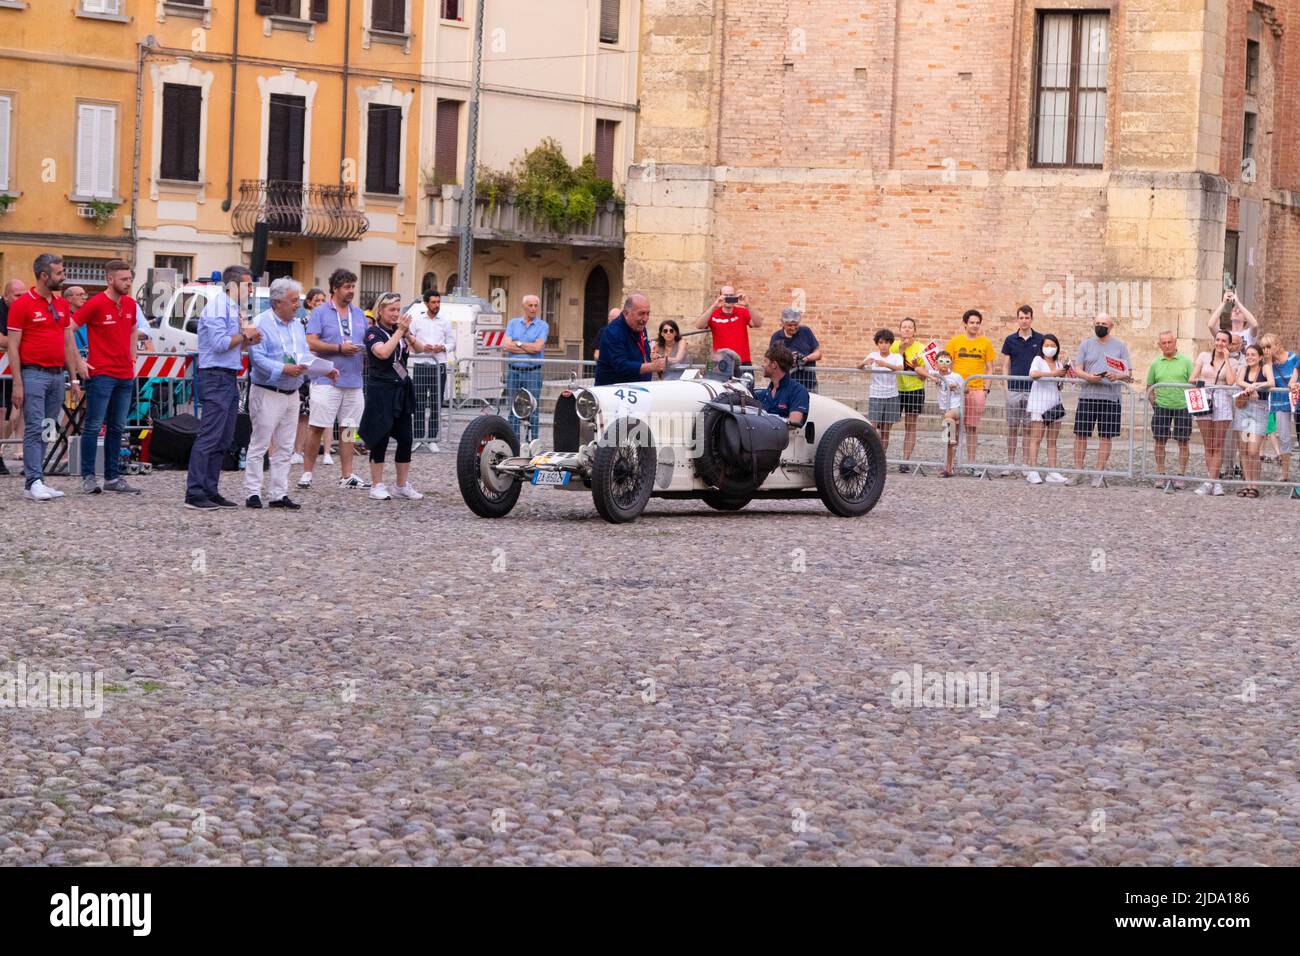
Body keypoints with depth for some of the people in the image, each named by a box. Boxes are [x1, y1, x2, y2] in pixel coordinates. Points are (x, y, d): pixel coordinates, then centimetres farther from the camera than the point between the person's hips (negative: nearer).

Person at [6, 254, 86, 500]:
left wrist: (75, 379, 13)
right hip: (34, 375, -6)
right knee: (35, 429, -10)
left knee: (47, 431, 7)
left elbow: (68, 344, 18)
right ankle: (33, 483, -11)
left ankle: (37, 481, 11)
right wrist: (17, 384, -14)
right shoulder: (22, 304, -6)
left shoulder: (62, 304, 13)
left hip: (57, 375, 6)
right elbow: (13, 347, -8)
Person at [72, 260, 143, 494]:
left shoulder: (130, 304, 9)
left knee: (117, 428, 10)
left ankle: (113, 477, 16)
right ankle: (88, 477, 1)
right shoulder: (95, 304, -11)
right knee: (94, 426, -3)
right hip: (101, 374, -7)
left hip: (125, 375, 7)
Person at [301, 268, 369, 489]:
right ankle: (307, 472, 2)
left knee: (348, 428, 7)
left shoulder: (359, 314, 17)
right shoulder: (320, 312, -1)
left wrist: (365, 351, -3)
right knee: (317, 427, -4)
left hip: (354, 381, 5)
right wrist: (340, 348, -16)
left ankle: (347, 475, 11)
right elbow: (311, 343, -11)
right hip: (326, 380, -5)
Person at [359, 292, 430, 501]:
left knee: (406, 438, 5)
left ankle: (402, 485, 15)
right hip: (381, 390, -6)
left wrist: (408, 333, -16)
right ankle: (377, 486, 5)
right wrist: (400, 331, -18)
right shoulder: (373, 332, -5)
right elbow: (383, 352, -23)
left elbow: (418, 348, 2)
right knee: (380, 438, -2)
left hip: (403, 389, 6)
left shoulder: (399, 330, 12)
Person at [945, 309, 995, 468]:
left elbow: (989, 369, 9)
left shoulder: (985, 343, 7)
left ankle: (971, 461, 8)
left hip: (977, 389, 0)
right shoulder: (955, 341, 6)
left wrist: (986, 388, 0)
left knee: (972, 428, 3)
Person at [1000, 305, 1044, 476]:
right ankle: (1010, 463, 8)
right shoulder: (1010, 340, 6)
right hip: (1014, 389, 1)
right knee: (1012, 427, 3)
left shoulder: (1040, 339, 4)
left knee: (1028, 428, 3)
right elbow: (1005, 366, 10)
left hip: (1033, 389, -1)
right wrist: (1006, 386, 0)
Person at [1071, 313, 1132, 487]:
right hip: (1087, 396, 1)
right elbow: (1077, 369, 5)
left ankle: (1099, 474, 4)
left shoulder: (1120, 346, 8)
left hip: (1111, 397, -1)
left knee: (1106, 436, -1)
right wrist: (1088, 377, -16)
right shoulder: (1085, 344, 11)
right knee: (1081, 434, -1)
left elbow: (1128, 374, 5)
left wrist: (1117, 376, -17)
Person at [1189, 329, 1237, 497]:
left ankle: (1211, 482, -4)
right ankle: (1214, 483, 6)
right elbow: (1192, 379, 9)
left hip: (1222, 401, -1)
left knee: (1217, 445, -4)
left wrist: (1226, 358, -4)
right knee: (1208, 445, 2)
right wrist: (1198, 384, -11)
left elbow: (1231, 381, -10)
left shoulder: (1231, 362, 8)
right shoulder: (1204, 357, 10)